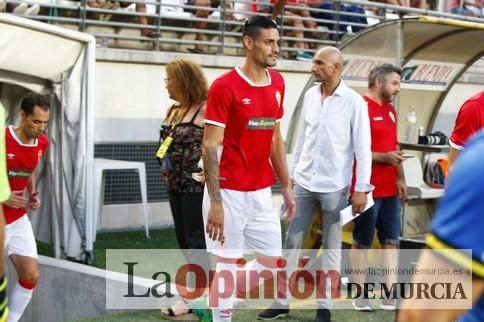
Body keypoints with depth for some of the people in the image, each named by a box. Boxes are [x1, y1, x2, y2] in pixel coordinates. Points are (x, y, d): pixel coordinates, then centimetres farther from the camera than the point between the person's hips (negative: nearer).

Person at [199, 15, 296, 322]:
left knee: (271, 261, 12)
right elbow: (210, 146, -14)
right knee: (228, 264, 2)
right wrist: (215, 202, -18)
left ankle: (221, 296, 32)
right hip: (230, 192, -7)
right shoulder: (224, 86, -13)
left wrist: (287, 186, 14)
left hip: (262, 191, 7)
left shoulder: (277, 83, 8)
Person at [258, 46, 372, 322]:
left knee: (331, 247, 7)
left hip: (334, 186, -5)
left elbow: (362, 148, -8)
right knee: (292, 242, 7)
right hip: (304, 182, 5)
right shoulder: (310, 96, 6)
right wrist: (292, 173, 14)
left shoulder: (354, 102, -9)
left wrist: (362, 188, -10)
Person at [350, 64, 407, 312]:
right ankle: (361, 294, 13)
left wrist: (400, 178, 13)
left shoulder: (390, 110, 15)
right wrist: (383, 158, -21)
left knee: (391, 241, 9)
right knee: (362, 242, 3)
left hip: (390, 189, 8)